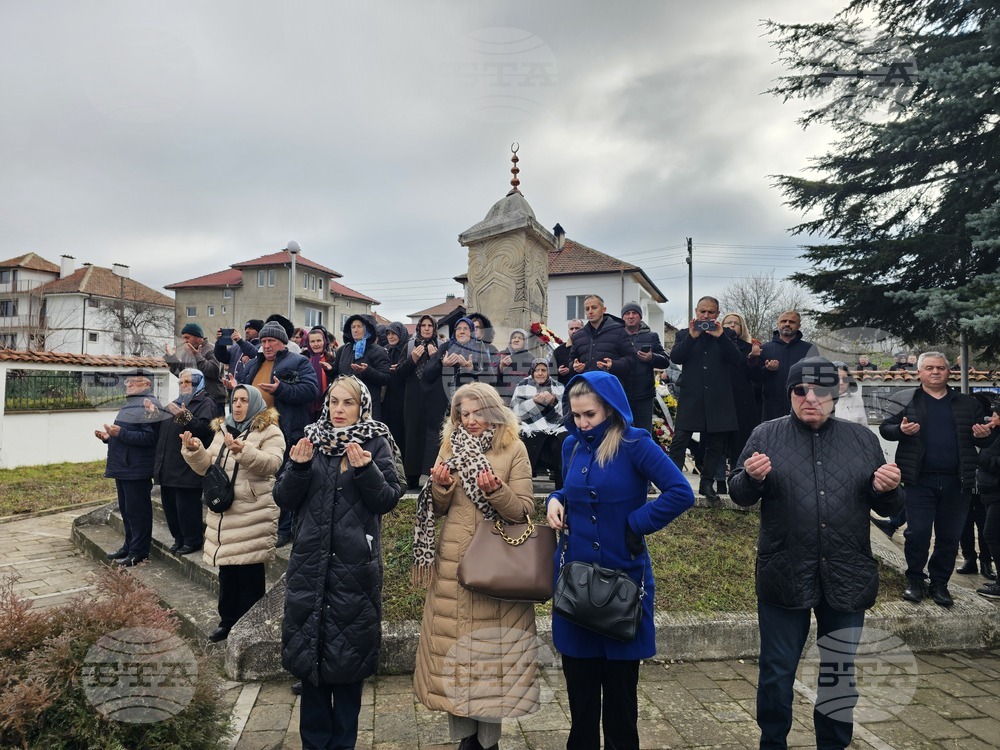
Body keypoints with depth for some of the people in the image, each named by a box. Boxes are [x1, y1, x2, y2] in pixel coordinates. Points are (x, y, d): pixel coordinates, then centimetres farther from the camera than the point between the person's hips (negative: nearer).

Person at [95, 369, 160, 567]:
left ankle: (139, 551, 7)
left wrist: (120, 433, -25)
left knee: (137, 510, -2)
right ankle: (129, 545, 29)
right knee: (126, 510, 18)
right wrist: (108, 437, 9)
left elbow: (150, 437, -24)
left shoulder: (149, 405, -14)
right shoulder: (129, 404, 18)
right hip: (122, 468, 10)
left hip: (137, 469, -10)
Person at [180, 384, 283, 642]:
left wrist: (244, 451, -34)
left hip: (253, 514, -6)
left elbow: (271, 464, -20)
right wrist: (195, 451, -6)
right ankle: (228, 621, 29)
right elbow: (208, 467, 13)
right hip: (223, 510, 6)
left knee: (250, 573, 2)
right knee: (227, 570, 14)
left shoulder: (269, 431, -5)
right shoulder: (223, 430, 15)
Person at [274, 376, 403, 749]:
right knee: (310, 650, 11)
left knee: (348, 653, 7)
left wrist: (365, 470, -23)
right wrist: (298, 467, -13)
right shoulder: (312, 440, 7)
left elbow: (388, 500, -8)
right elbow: (285, 500, 4)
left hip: (355, 565, -3)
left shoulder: (377, 445, -2)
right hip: (311, 562, 3)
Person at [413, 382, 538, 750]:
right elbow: (439, 508, 9)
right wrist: (440, 485, -11)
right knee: (455, 642, 9)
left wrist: (497, 490, -24)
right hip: (453, 561, 3)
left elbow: (524, 510, -7)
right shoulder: (450, 446, 8)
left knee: (491, 643, 5)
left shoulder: (513, 448, -3)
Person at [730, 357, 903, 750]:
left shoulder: (862, 439, 6)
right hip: (784, 577, -2)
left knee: (840, 672, 17)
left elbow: (885, 507, 11)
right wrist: (751, 478, -22)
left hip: (847, 578, 2)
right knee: (777, 670, 10)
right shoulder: (766, 435, -1)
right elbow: (739, 495, -1)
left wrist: (888, 490, -11)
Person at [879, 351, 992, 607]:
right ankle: (914, 581, 16)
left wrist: (983, 436, -6)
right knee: (917, 533, -1)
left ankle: (940, 584, 23)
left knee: (950, 537, 9)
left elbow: (981, 438, 18)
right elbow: (885, 428, 1)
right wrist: (901, 429, -20)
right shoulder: (904, 400, 4)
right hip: (919, 481, -3)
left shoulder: (968, 404, 13)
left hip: (956, 482, 3)